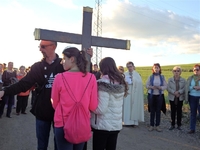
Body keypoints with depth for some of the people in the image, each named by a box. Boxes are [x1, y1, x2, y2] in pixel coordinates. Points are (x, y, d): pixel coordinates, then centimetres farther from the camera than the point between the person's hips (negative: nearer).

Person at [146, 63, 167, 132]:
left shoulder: (162, 77, 4)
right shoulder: (150, 77, 2)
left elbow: (165, 86, 0)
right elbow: (147, 85, 1)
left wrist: (160, 87, -18)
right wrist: (151, 87, -18)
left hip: (160, 95, 1)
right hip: (151, 95, 0)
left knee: (158, 111, 4)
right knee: (152, 111, 5)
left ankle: (157, 125, 15)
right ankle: (151, 125, 15)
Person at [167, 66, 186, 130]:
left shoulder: (183, 80, 2)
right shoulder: (170, 79, 2)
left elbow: (184, 88, -7)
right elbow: (168, 88, -6)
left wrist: (179, 92, -23)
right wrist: (174, 92, -19)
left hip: (180, 98, 0)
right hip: (172, 98, 0)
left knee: (179, 111, 8)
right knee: (173, 111, 6)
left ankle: (179, 125, 19)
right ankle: (172, 125, 17)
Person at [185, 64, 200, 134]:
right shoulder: (190, 78, 5)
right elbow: (187, 88, 0)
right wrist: (194, 87, -15)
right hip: (192, 97, 2)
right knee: (193, 113, 11)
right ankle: (192, 129, 20)